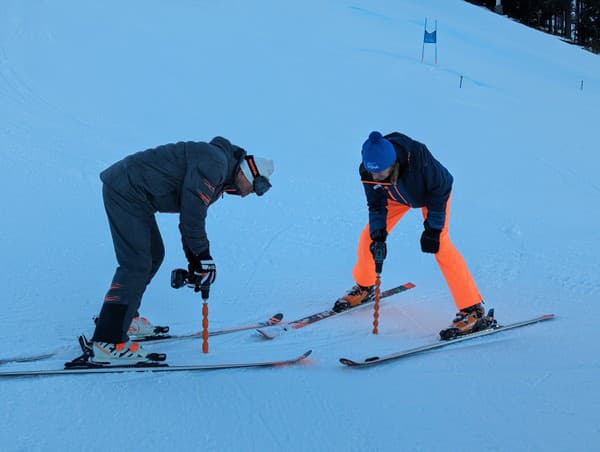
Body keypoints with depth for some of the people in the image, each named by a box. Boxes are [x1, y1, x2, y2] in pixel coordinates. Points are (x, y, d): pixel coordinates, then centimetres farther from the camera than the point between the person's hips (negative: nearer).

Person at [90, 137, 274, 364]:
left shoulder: (217, 179, 16)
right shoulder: (214, 163, -16)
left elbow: (191, 217, 22)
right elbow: (192, 211, -21)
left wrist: (195, 261, 18)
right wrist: (203, 256, -13)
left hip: (128, 190, 11)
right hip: (127, 190, -11)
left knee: (154, 254, 20)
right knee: (137, 264, -13)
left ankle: (125, 318, 32)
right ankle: (109, 343, -13)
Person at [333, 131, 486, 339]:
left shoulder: (418, 156, -43)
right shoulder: (368, 172, -30)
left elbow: (440, 190, -27)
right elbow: (377, 205, -13)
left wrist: (432, 229, -27)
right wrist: (379, 237, -26)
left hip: (434, 191, -4)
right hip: (396, 195, 4)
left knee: (440, 244, -21)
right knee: (369, 237, -2)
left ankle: (473, 310, -18)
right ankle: (364, 287, 27)